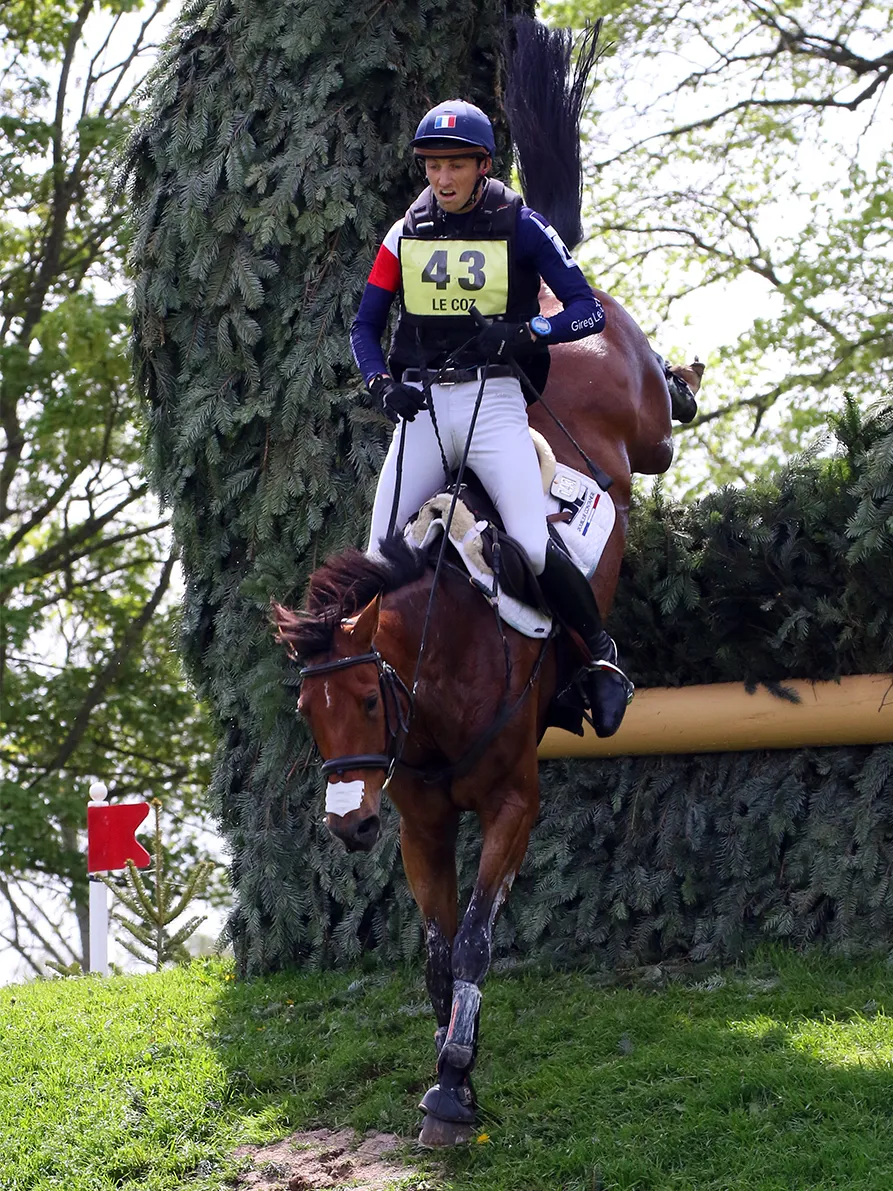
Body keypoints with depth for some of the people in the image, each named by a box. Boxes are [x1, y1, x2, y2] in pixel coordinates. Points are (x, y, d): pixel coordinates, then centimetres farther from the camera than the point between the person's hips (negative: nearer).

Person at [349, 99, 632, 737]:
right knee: (381, 559, -3)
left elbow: (589, 311, -3)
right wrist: (384, 383, -6)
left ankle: (603, 653, 3)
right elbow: (364, 327, 14)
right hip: (420, 405, 3)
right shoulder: (406, 234, 10)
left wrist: (521, 331, -20)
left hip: (493, 401, -3)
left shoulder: (520, 226, 0)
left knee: (534, 547, -18)